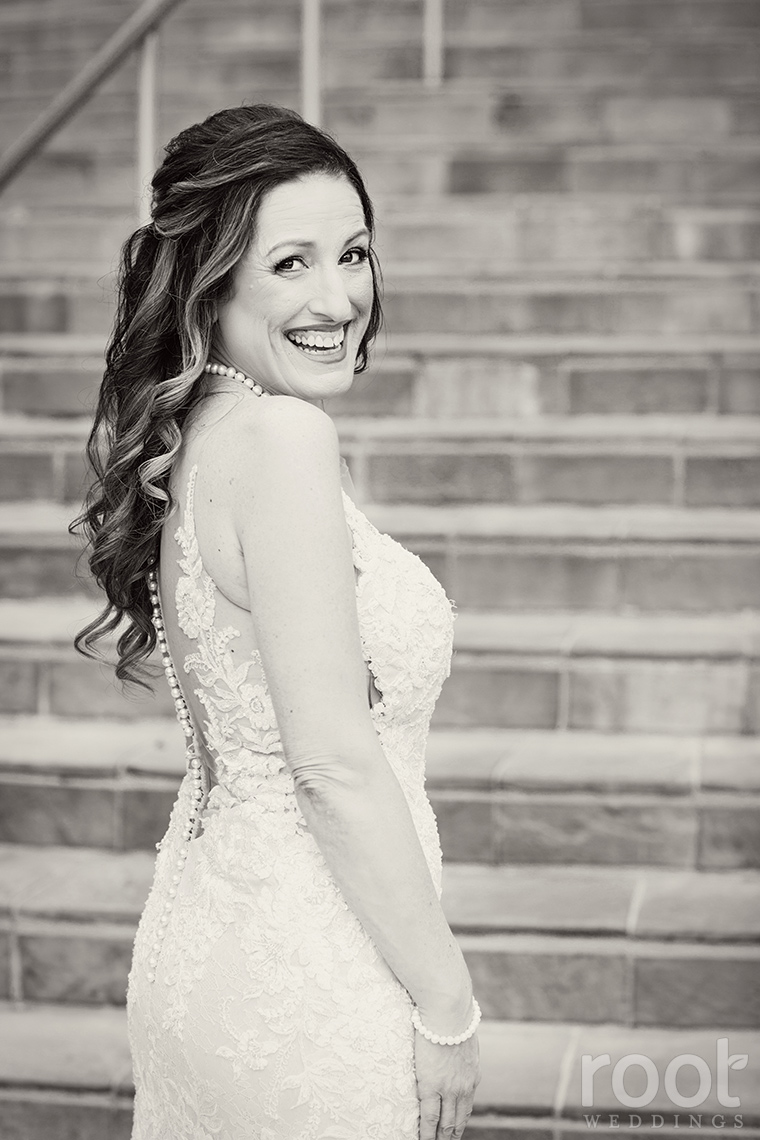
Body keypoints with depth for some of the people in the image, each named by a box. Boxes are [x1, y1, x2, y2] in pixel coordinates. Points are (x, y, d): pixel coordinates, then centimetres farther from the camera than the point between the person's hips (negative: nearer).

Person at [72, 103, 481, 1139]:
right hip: (306, 986, -9)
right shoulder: (281, 435, -20)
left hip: (202, 934, 9)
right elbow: (335, 763, -22)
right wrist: (446, 1005, -15)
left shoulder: (192, 437, 6)